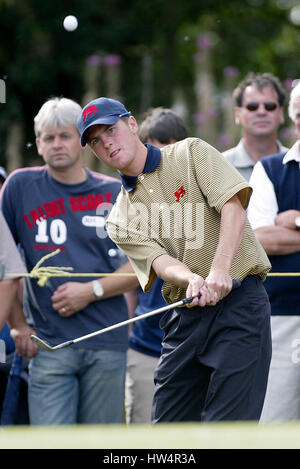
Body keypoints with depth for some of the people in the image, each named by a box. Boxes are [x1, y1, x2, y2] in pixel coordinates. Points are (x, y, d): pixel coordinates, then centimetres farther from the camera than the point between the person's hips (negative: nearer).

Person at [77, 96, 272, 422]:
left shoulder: (191, 154, 5)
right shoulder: (120, 219, 12)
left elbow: (233, 206, -8)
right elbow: (159, 260, -4)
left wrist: (221, 268, -25)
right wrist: (192, 280, -27)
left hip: (238, 301, -5)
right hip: (184, 317, 5)